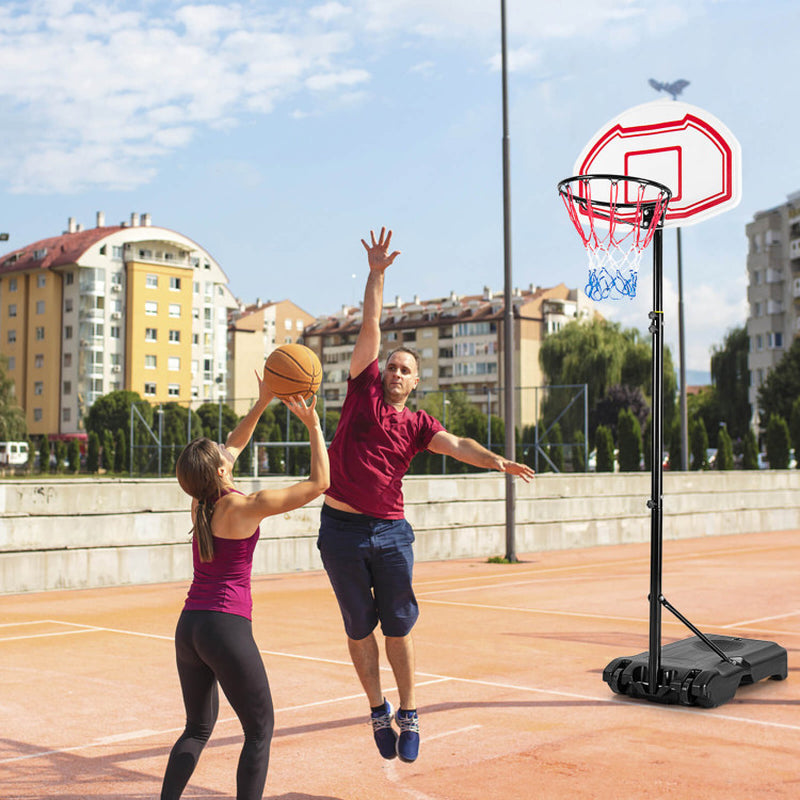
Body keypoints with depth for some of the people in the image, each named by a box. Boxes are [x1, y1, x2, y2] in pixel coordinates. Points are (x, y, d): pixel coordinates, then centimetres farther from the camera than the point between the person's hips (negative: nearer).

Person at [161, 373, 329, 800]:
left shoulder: (199, 502, 7)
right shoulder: (244, 506, -12)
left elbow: (233, 445, 25)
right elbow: (319, 482, -6)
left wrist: (263, 402, 26)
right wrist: (313, 425, 1)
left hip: (188, 626, 7)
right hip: (227, 626, -7)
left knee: (198, 728, 21)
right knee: (260, 729, 6)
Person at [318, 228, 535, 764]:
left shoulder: (418, 425, 7)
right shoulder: (364, 392, 4)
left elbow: (455, 445, -9)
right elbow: (371, 329, 0)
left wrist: (496, 461, -26)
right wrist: (376, 274, -4)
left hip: (390, 531, 1)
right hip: (342, 528, 0)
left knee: (399, 627, 7)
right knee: (359, 628, 9)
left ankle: (409, 713, 21)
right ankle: (379, 710, 25)